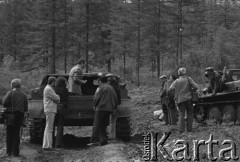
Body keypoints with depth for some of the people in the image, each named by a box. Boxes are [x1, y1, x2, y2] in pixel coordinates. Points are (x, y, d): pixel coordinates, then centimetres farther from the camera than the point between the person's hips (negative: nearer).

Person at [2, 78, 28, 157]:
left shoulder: (10, 93, -7)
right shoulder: (23, 95, 4)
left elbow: (4, 103, -13)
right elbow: (26, 107, 2)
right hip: (20, 116, 3)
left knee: (9, 133, 7)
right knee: (16, 133, 8)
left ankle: (9, 151, 8)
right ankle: (15, 152, 6)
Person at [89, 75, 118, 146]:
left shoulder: (100, 88, -4)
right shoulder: (111, 88, 16)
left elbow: (97, 98, -10)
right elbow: (115, 99, 16)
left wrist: (95, 106, 5)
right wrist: (114, 108, 22)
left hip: (101, 108, -7)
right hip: (109, 109, 7)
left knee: (97, 125, -7)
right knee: (104, 126, 13)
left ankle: (94, 140, -12)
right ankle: (103, 140, 7)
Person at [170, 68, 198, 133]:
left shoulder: (176, 81, 5)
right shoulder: (188, 79, 1)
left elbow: (171, 88, -3)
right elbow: (196, 87, -6)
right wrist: (191, 90, 12)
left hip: (180, 100, 1)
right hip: (188, 98, -1)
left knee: (181, 114, 1)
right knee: (190, 113, 10)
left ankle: (181, 129, -9)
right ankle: (189, 128, 7)